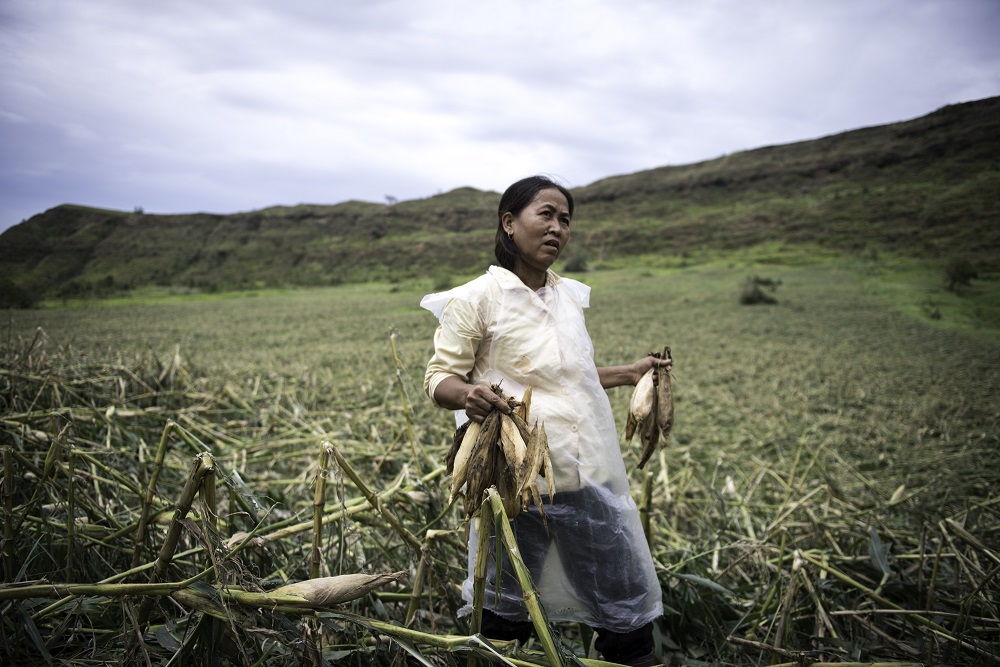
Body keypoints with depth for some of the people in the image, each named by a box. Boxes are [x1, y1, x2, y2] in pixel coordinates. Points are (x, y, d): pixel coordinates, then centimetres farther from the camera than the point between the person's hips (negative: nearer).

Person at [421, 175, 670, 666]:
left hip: (590, 476, 6)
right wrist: (468, 394, -28)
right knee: (507, 612, 11)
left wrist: (629, 373, 15)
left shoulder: (569, 295, 11)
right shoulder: (477, 298, -7)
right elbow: (439, 378, -6)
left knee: (627, 610, 13)